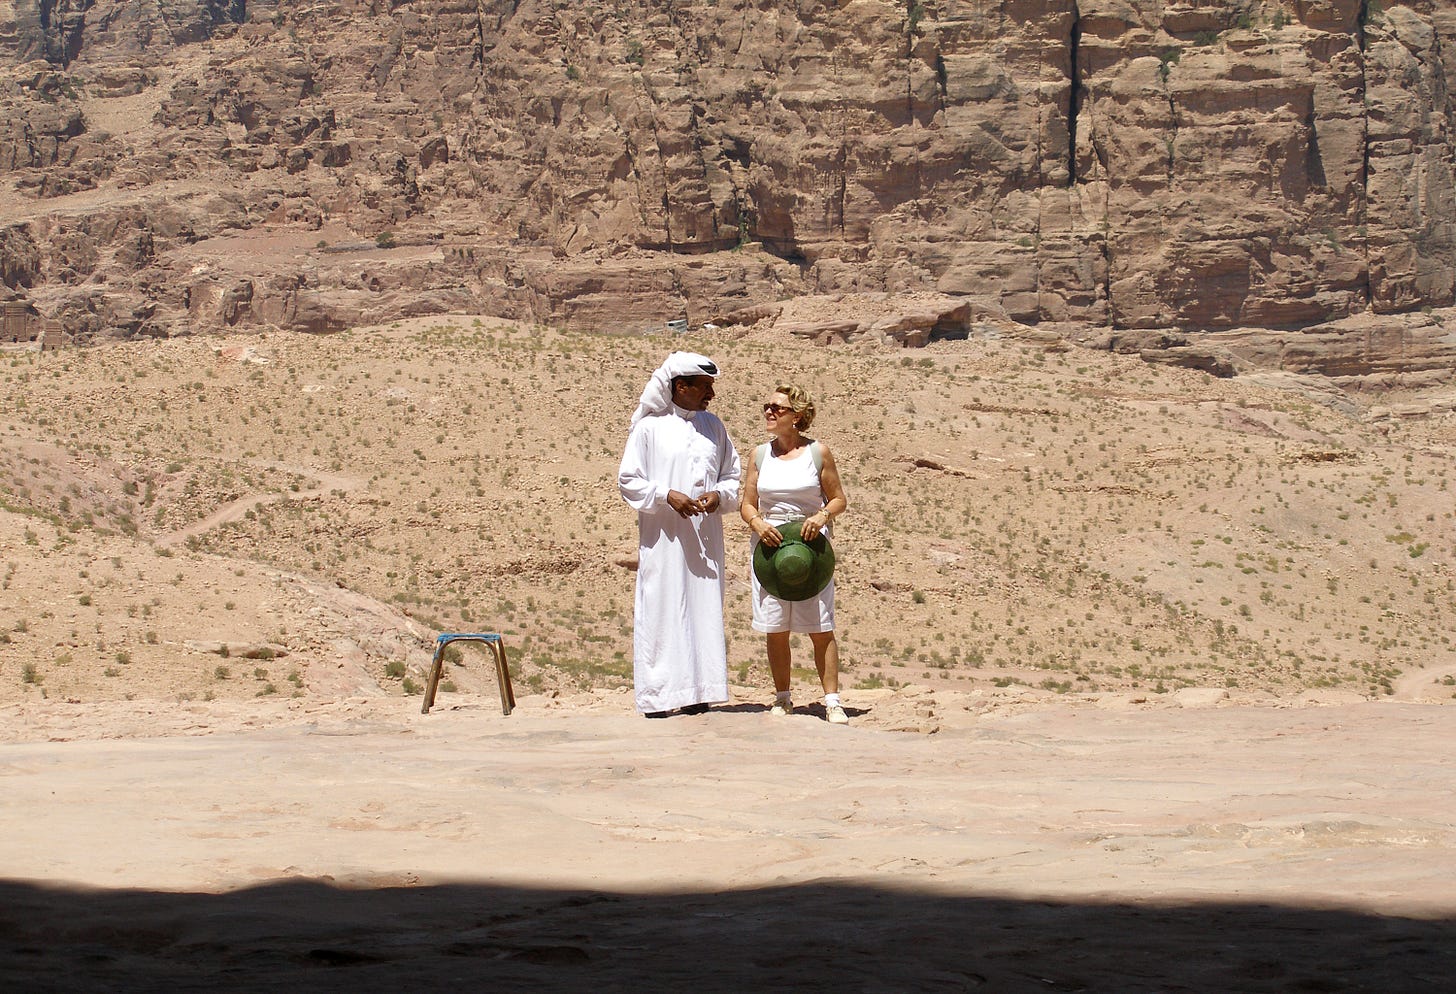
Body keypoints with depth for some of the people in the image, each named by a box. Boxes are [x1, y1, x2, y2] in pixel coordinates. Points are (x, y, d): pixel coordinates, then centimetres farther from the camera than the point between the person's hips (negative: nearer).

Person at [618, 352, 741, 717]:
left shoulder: (713, 426, 12)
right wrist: (666, 496, -16)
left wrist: (719, 495, -5)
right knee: (661, 613, -5)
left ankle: (698, 692, 8)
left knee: (705, 611, 3)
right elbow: (628, 480, -2)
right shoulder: (649, 427, -2)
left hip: (705, 537, 4)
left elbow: (733, 474, 16)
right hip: (663, 539, -4)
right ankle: (657, 697, -1)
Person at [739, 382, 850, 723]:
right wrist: (757, 523, -11)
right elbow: (747, 504, 10)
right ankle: (783, 698, 16)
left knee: (820, 628, -5)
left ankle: (833, 702, -2)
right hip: (769, 544, 3)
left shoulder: (818, 452, 0)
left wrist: (822, 516, -17)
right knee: (775, 629, 4)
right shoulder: (760, 455, 8)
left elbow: (839, 499, 4)